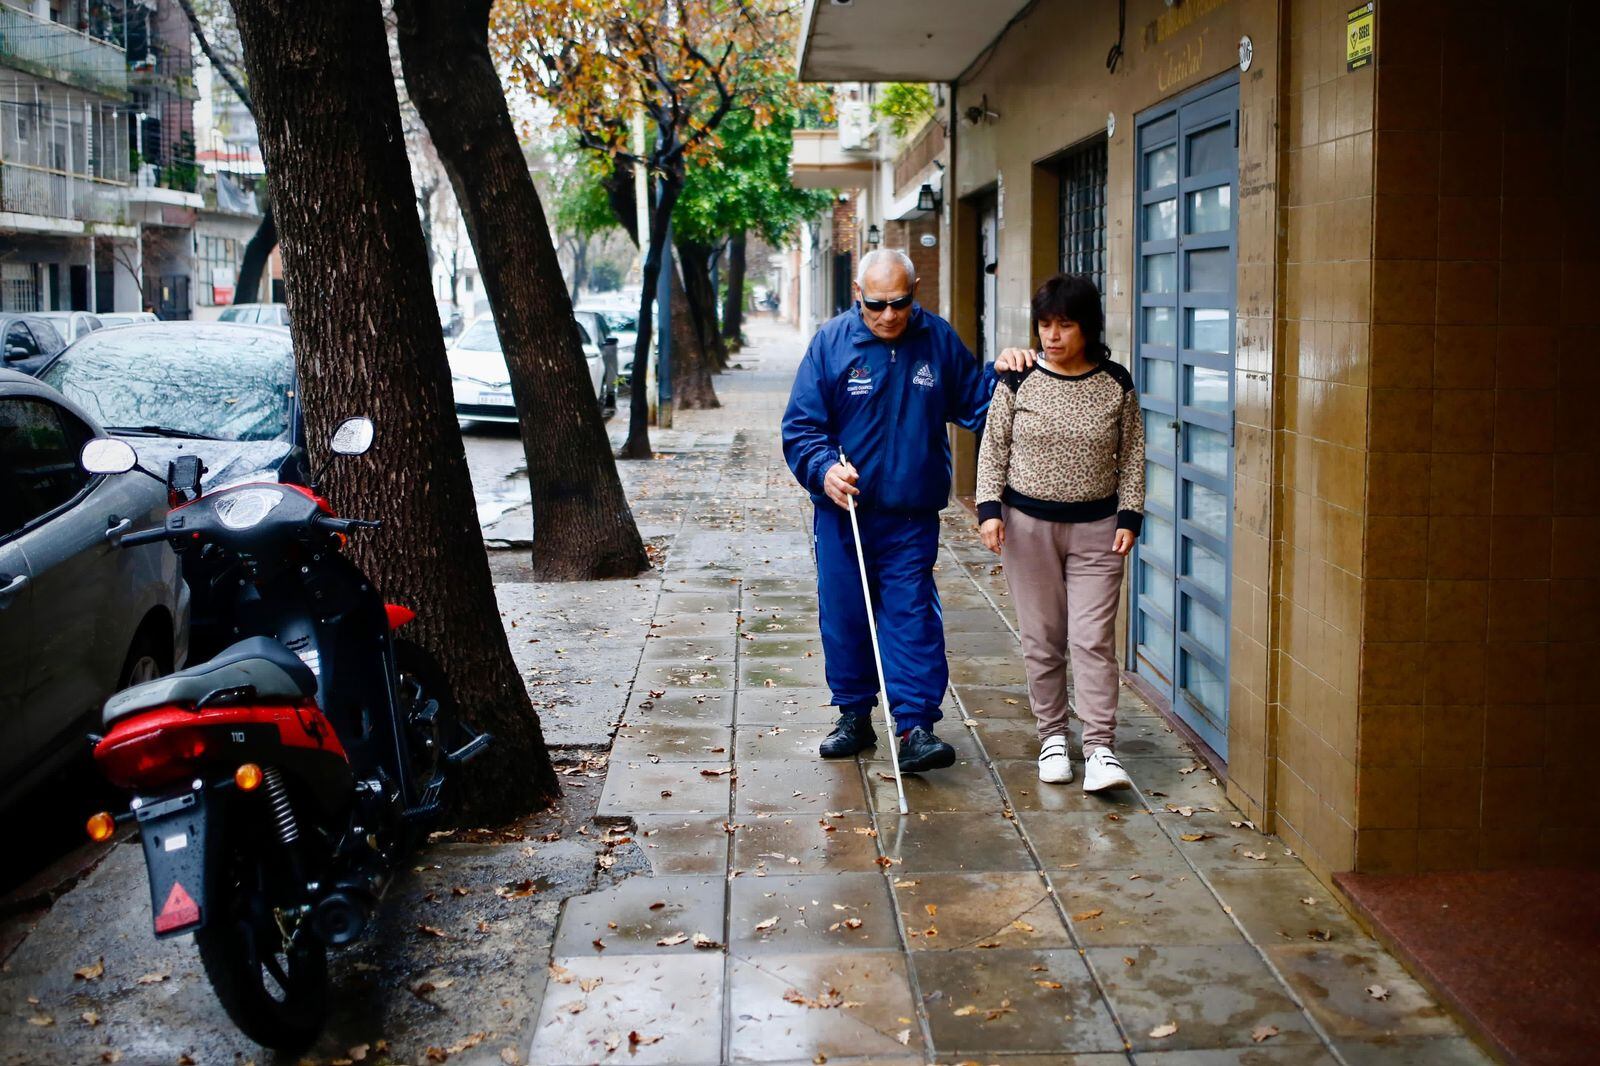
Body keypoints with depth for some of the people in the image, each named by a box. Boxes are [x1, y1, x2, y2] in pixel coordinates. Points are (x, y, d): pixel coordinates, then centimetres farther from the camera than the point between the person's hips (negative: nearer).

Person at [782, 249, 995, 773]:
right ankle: (853, 715, 25)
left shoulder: (938, 339, 3)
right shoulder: (831, 342, -2)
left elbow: (973, 402, 16)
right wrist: (824, 469, -19)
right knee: (844, 616, 9)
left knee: (913, 616, -6)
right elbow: (800, 425, -2)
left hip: (912, 514, 0)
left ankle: (916, 728, -5)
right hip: (843, 511, 1)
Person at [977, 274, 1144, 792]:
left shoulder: (1117, 385, -1)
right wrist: (989, 508, -6)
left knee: (1094, 639, -7)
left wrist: (1129, 516, -2)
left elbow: (1132, 457, 5)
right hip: (1028, 524, 1)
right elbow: (993, 448, 3)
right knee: (1042, 638, 6)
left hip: (1096, 527, 0)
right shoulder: (1018, 380, -2)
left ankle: (1100, 749, -5)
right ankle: (1053, 737, 20)